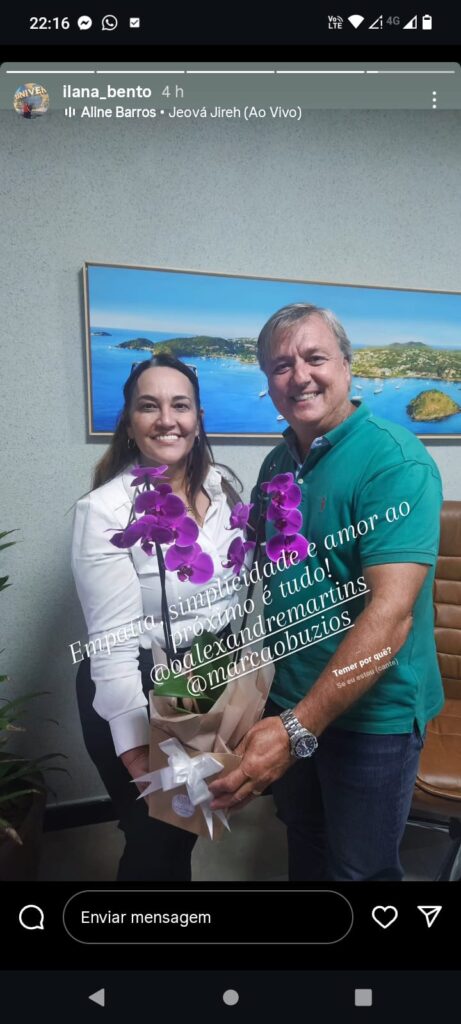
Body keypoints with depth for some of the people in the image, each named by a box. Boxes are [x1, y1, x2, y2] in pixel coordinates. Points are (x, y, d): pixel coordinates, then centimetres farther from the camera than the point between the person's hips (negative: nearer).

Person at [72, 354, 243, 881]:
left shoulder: (222, 488, -3)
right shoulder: (104, 509, -20)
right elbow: (114, 644, -21)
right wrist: (138, 754, -20)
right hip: (136, 690, -5)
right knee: (157, 840, 12)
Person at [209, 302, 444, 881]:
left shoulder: (394, 461, -21)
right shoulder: (277, 464, 3)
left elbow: (390, 612, -29)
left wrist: (298, 728, -33)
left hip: (370, 711, -6)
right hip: (290, 701, 6)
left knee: (360, 868, 14)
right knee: (303, 845, 25)